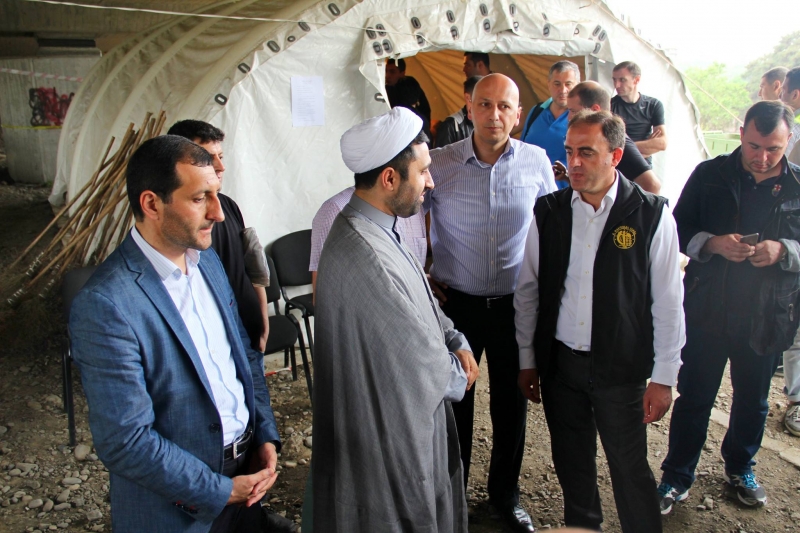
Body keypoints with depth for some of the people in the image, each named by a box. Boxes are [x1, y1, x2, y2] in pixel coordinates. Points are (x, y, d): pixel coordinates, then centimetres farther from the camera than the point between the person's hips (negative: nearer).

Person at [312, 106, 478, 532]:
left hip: (407, 414, 10)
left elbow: (421, 302, 12)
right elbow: (422, 359, -25)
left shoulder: (373, 229, 0)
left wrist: (457, 343, -1)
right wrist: (458, 377, -5)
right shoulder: (367, 258, -34)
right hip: (389, 429, -9)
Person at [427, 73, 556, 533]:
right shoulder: (440, 163, -9)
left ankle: (506, 494, 38)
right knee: (454, 402, 11)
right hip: (456, 303, -1)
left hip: (515, 304, 2)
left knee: (512, 404, 14)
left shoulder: (536, 162, -4)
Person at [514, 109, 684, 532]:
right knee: (571, 464, 18)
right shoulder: (547, 211, -2)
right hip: (558, 364, 3)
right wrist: (527, 360, 6)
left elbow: (667, 302, -5)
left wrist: (663, 377, -5)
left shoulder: (651, 215, -9)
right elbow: (527, 288, 4)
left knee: (630, 470, 10)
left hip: (621, 369, -3)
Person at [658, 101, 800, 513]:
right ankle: (676, 478, 25)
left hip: (767, 315, 2)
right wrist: (714, 244, -20)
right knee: (694, 398, 8)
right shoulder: (710, 175, -3)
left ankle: (740, 468, 43)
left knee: (753, 399, 18)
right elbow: (679, 229, -2)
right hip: (706, 309, -1)